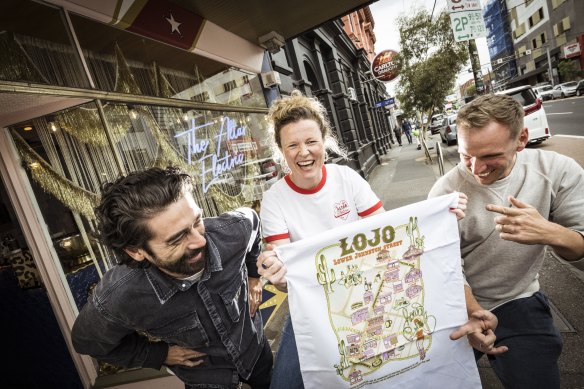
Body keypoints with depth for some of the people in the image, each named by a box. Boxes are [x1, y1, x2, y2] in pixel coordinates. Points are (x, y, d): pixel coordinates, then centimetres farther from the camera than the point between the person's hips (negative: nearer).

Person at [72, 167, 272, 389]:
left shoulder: (231, 232, -33)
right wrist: (161, 354, -12)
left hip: (256, 348, 4)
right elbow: (88, 342, -11)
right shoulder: (117, 297, -35)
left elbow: (250, 219, -6)